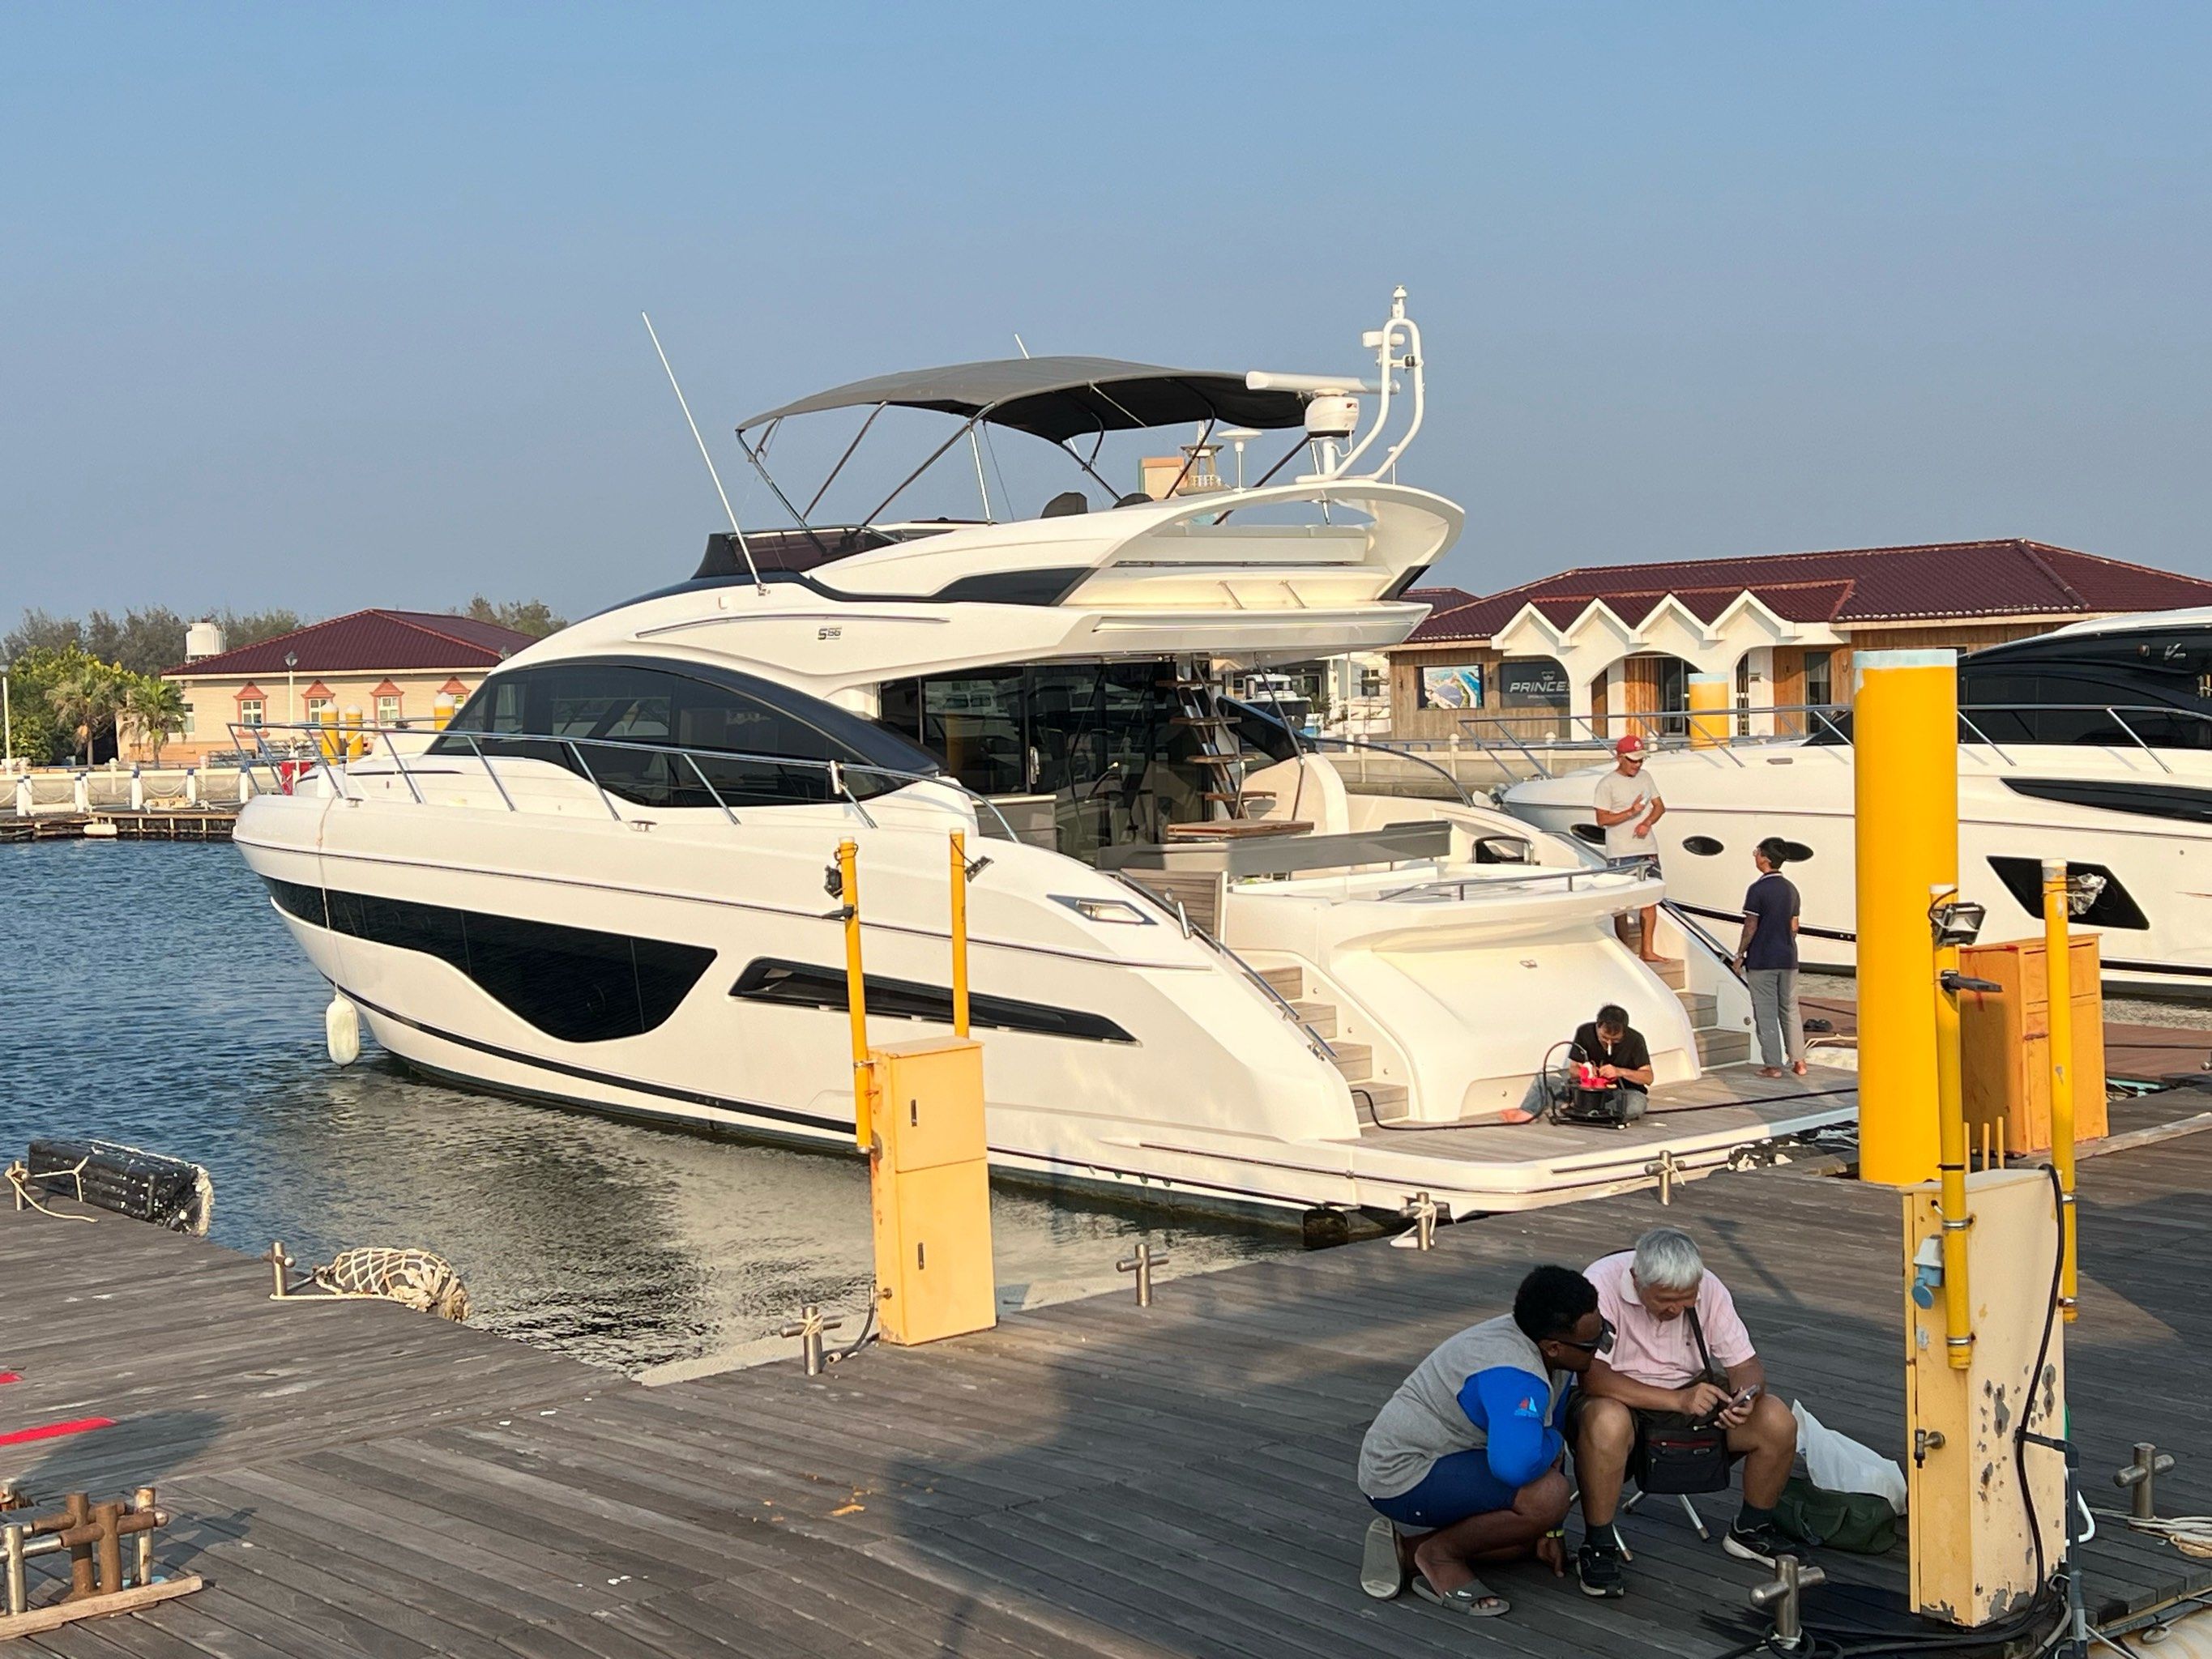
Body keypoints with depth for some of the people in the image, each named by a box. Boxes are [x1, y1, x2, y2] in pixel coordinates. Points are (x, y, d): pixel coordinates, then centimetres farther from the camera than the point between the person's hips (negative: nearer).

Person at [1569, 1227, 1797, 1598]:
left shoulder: (1710, 1290, -9)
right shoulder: (1600, 1285, -24)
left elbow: (1746, 1364, -2)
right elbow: (1592, 1375, -31)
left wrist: (1746, 1395, -27)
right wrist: (1678, 1400, -38)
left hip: (1692, 1391, 5)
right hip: (1620, 1397, -5)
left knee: (1778, 1422, -16)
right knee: (1607, 1423, -40)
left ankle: (1752, 1530, 10)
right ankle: (1598, 1547, -20)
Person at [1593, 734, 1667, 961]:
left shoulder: (1644, 777, 11)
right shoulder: (1607, 784, -8)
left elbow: (1660, 806, 14)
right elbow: (1602, 820, -11)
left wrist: (1647, 823, -5)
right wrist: (1631, 812, -21)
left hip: (1647, 849, 6)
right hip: (1621, 853, -6)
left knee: (1651, 899, 5)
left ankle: (1648, 950, 11)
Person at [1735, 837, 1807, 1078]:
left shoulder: (1758, 889, -14)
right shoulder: (1791, 888, 7)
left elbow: (1751, 926, -13)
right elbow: (1794, 926, 13)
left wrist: (1740, 954, -2)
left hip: (1762, 960, -6)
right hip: (1788, 958, 6)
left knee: (1766, 1013, 0)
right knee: (1790, 1009, 13)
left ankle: (1773, 1065, 1)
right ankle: (1799, 1061, 14)